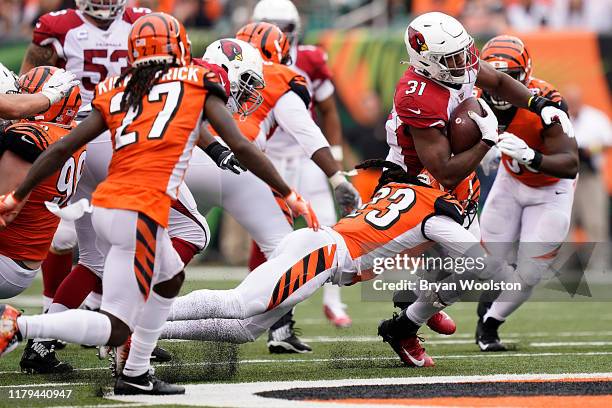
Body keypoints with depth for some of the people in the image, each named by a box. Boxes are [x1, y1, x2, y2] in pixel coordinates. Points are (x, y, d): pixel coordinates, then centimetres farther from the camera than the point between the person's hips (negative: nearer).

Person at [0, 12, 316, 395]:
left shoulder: (116, 91, 15)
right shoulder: (197, 83, 6)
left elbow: (62, 148, 11)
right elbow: (240, 146, 2)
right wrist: (288, 194, 10)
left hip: (105, 206, 7)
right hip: (140, 215, -6)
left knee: (171, 278, 30)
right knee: (115, 330, -5)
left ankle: (136, 374, 27)